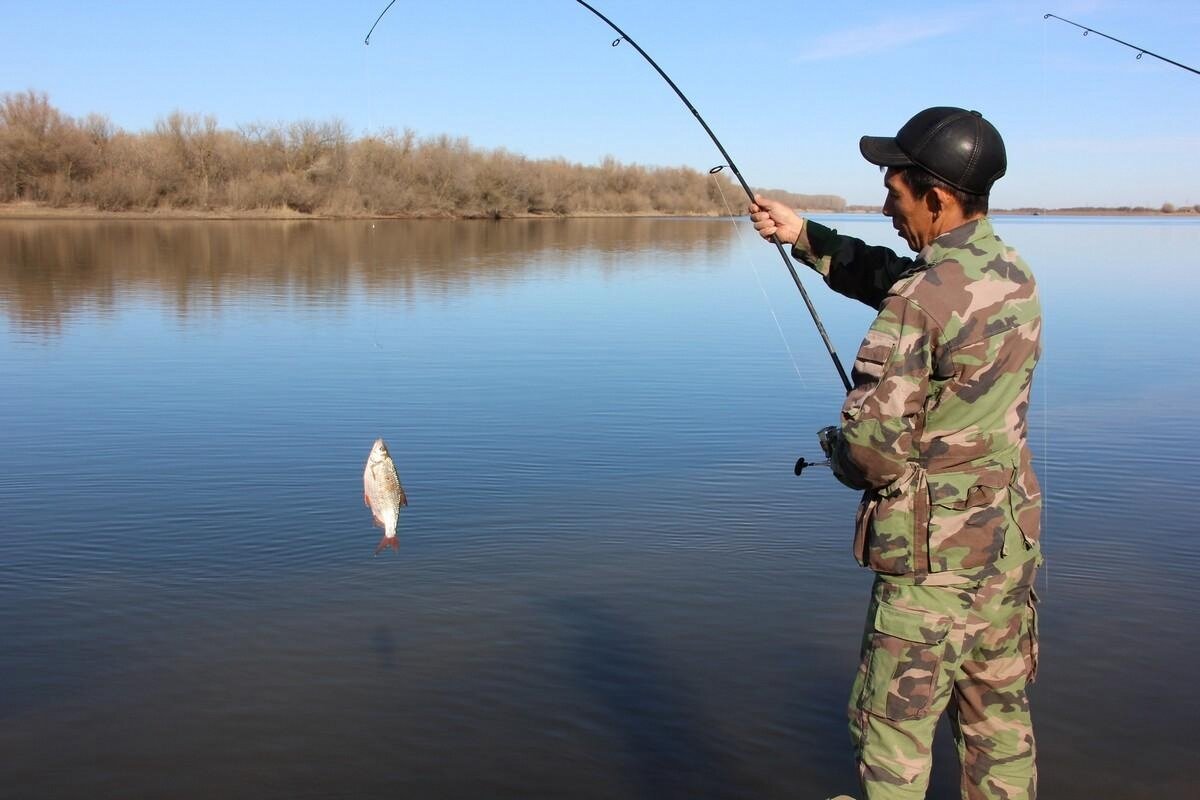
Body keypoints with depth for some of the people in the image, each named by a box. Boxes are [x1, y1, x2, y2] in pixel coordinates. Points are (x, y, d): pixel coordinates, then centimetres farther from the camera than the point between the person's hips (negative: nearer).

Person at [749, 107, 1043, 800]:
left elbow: (874, 447, -23)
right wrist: (803, 234, 18)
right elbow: (890, 278, 20)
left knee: (894, 726, 8)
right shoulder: (1016, 276, 4)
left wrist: (836, 448, 0)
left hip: (932, 555, -8)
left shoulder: (923, 302, -22)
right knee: (1000, 717, 19)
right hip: (1010, 541, 8)